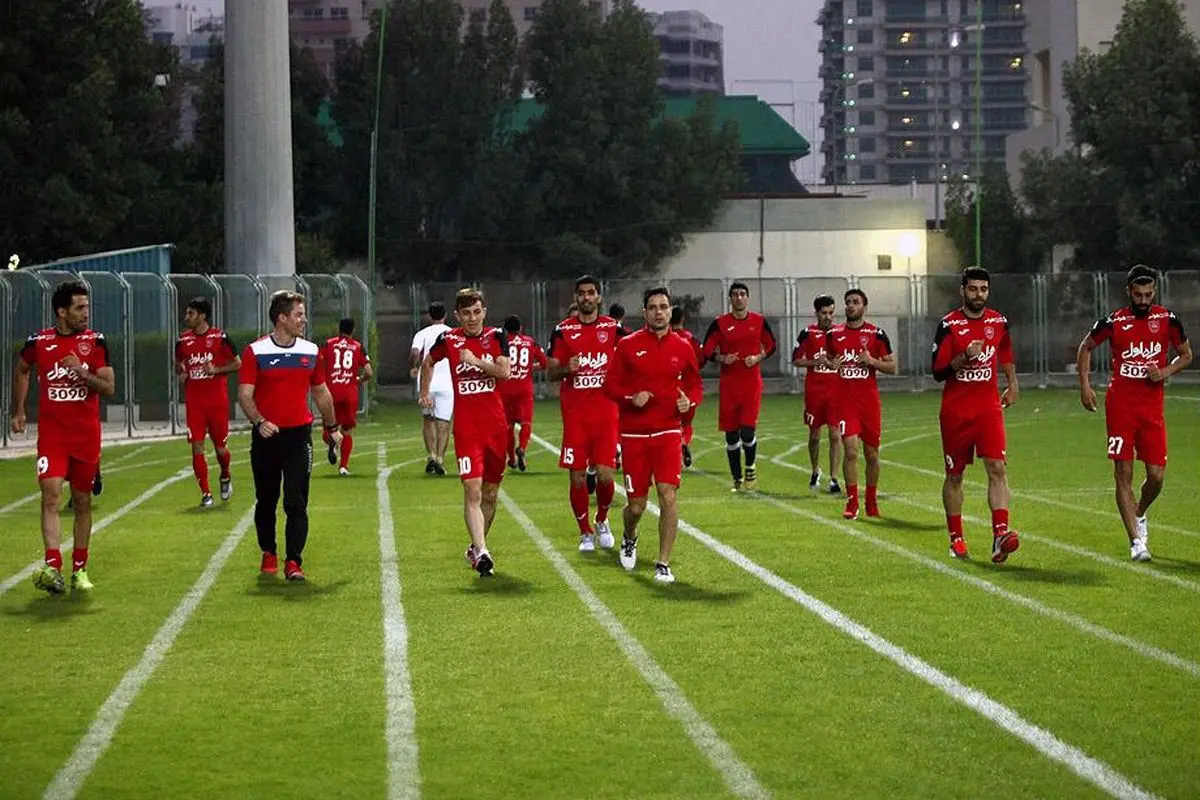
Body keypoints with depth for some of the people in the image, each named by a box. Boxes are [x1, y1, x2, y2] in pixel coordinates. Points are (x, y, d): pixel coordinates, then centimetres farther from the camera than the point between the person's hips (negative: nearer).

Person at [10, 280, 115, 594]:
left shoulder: (95, 342, -1)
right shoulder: (38, 342, 0)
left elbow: (109, 388, -4)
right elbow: (21, 371, 21)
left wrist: (82, 372, -20)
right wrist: (18, 411, 20)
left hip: (86, 435, 1)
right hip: (51, 434, -1)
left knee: (82, 502, 9)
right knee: (51, 495, -17)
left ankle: (79, 569, 21)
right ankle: (52, 567, -25)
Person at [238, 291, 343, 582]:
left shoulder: (311, 351, 8)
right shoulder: (256, 352, -4)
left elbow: (321, 392, 20)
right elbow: (245, 394, -8)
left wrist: (332, 428, 23)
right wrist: (259, 421, -23)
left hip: (298, 435, 1)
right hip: (266, 436, -1)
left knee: (296, 503, -8)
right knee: (266, 501, 11)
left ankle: (294, 562, -8)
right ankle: (268, 554, 28)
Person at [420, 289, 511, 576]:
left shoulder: (496, 337, 3)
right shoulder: (448, 340, 2)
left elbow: (504, 371, -11)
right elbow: (428, 363, 22)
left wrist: (475, 361, -16)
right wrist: (425, 393, 20)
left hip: (495, 423, 2)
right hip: (466, 426, -2)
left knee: (491, 493, 11)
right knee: (472, 489, -16)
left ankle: (476, 547, 28)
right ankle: (481, 553, -23)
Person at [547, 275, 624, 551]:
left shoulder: (613, 328, 6)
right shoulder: (563, 330, 4)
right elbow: (551, 372, 7)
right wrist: (566, 369, -14)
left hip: (606, 412, 0)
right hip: (575, 413, 0)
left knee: (605, 473, -7)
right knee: (577, 476, 0)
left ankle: (602, 520, 21)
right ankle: (585, 532, 15)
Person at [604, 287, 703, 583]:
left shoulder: (682, 347, 5)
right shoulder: (628, 345, 0)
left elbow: (695, 385, 14)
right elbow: (611, 385, 3)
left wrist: (689, 401, -7)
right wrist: (631, 398, -16)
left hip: (668, 432, 0)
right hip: (634, 435, 0)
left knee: (668, 496, -14)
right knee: (636, 505, 4)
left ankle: (663, 564, -4)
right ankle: (629, 540, 40)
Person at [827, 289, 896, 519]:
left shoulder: (876, 334, 0)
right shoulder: (834, 334, 6)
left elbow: (893, 367, 3)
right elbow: (827, 358, 22)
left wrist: (872, 361, -14)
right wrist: (832, 364, -1)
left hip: (869, 402, 0)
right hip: (844, 402, 0)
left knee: (871, 453, 8)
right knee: (851, 451, -12)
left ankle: (871, 501, 23)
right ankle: (852, 502, -6)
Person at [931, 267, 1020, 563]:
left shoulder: (998, 322, 6)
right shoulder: (949, 325, -5)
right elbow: (938, 372, -8)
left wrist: (1012, 384, 19)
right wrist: (965, 357, -22)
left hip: (989, 408, 2)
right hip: (955, 411, -2)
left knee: (997, 467, -15)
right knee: (954, 475, 7)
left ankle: (1000, 533, -25)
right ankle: (956, 538, 19)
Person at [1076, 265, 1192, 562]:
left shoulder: (1167, 320, 2)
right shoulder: (1113, 322, -1)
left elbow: (1186, 355, 15)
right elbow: (1085, 348, 15)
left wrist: (1165, 372, -4)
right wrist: (1085, 386, 5)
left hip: (1152, 407, 1)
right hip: (1120, 406, -1)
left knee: (1156, 475, -1)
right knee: (1123, 474, -5)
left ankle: (1139, 515, 31)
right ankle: (1136, 541, -1)